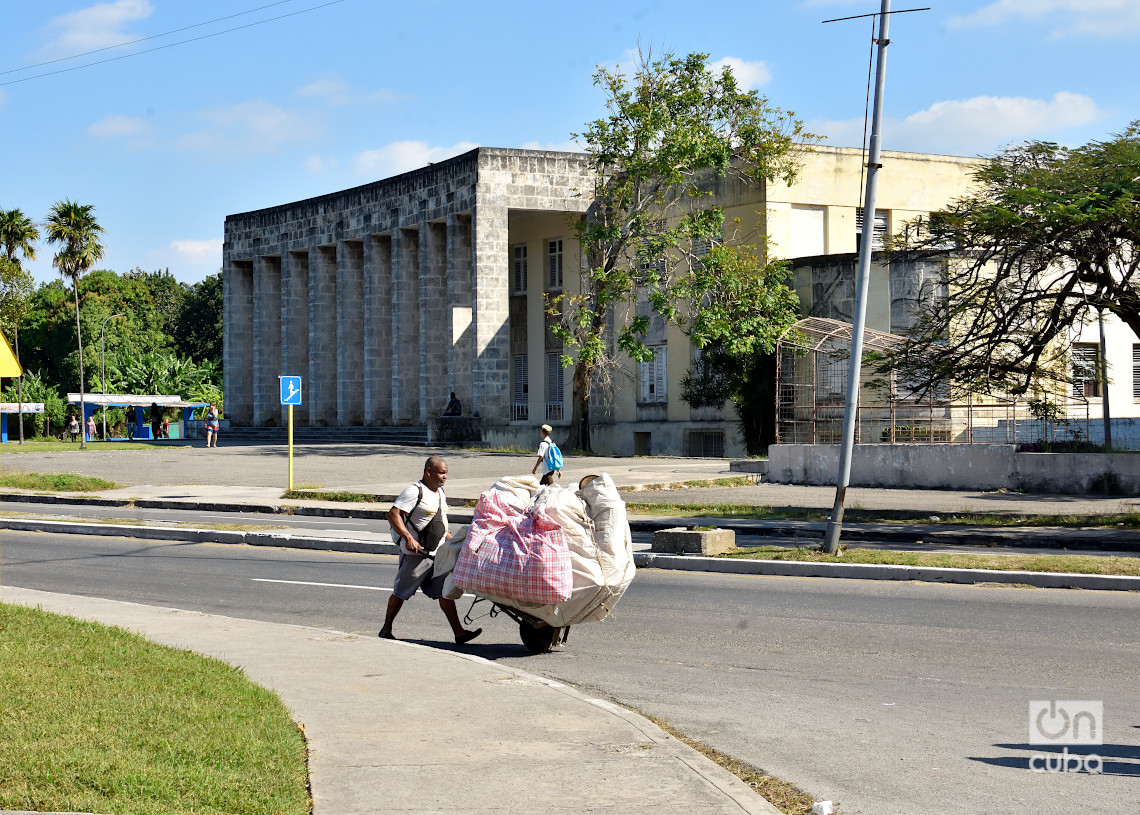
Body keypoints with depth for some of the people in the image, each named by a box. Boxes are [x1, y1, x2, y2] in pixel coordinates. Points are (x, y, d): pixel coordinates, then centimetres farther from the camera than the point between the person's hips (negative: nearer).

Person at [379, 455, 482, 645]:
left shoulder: (440, 493, 14)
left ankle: (458, 632, -2)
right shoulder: (415, 492, -14)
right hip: (416, 553, -7)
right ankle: (386, 630, 17)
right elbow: (393, 515, -21)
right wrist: (408, 538, -28)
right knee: (401, 593, 4)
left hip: (438, 554, 7)